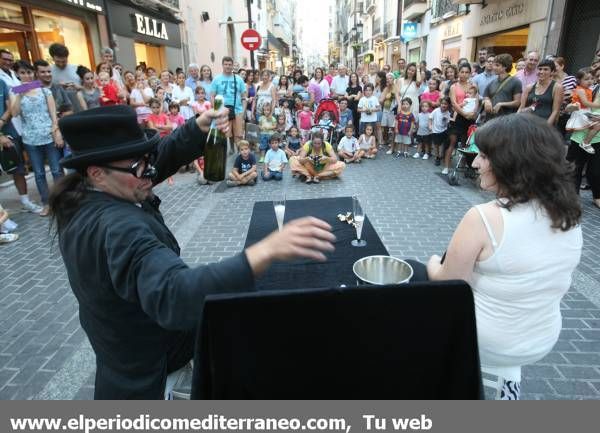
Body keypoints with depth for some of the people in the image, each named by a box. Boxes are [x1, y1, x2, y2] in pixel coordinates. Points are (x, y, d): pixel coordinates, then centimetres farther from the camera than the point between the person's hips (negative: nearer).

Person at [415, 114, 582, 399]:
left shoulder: (484, 219, -28)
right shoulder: (569, 216, -7)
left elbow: (445, 285, -18)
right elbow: (547, 286, 6)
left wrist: (434, 265, 3)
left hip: (485, 343, -6)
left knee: (409, 272, 14)